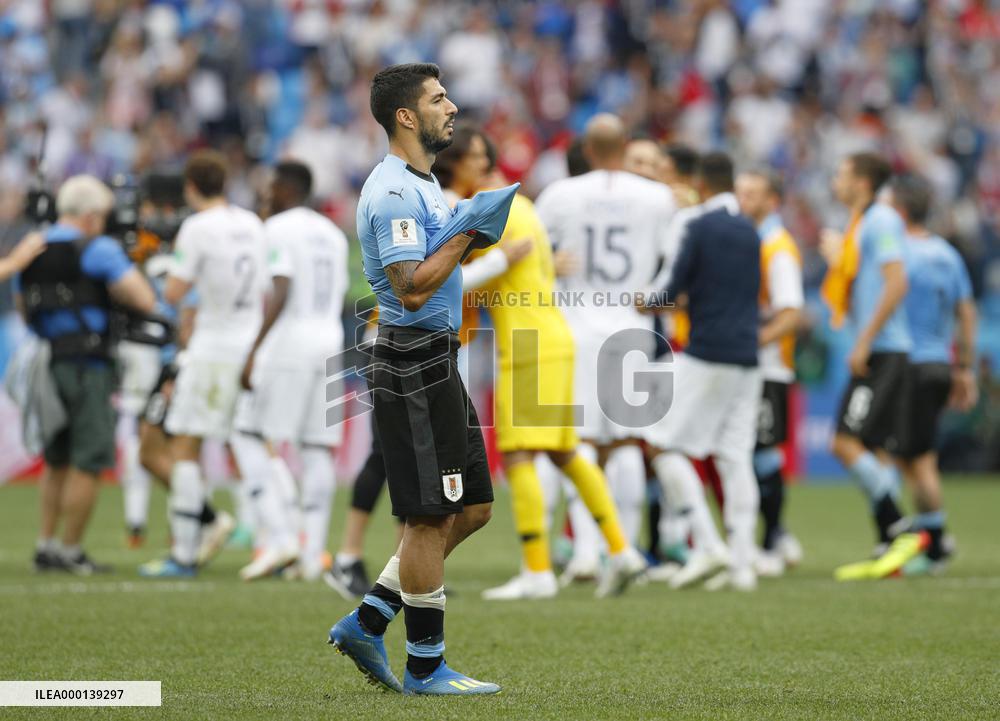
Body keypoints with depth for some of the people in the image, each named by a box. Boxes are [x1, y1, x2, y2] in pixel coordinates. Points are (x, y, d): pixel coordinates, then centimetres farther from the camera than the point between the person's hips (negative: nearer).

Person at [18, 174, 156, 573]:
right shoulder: (98, 250, -8)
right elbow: (145, 301, -13)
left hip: (45, 363, 7)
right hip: (86, 368, -7)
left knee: (57, 459, 19)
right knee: (89, 462, -1)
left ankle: (46, 545, 17)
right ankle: (71, 552, 0)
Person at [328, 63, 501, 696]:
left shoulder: (423, 184, 17)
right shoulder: (394, 192, -16)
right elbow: (411, 287, -25)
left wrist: (469, 236, 12)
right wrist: (465, 234, -18)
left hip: (439, 363, 10)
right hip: (414, 364, -10)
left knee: (472, 507, 13)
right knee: (432, 517, -5)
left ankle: (368, 622, 16)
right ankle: (425, 668, 3)